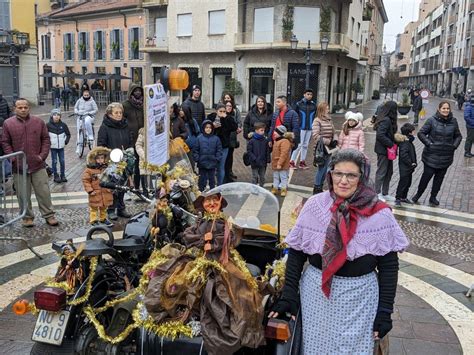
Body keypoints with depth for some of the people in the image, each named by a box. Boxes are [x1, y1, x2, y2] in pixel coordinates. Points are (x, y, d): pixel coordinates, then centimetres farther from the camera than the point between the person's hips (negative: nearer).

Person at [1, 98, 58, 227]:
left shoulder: (39, 122, 4)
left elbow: (46, 139, 7)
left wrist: (42, 155, -4)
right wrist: (13, 158, -7)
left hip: (38, 165, 1)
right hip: (19, 167, -1)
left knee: (44, 192, 4)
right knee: (23, 195, 7)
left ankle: (49, 215, 15)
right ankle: (27, 217, 20)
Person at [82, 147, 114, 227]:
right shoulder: (89, 170, -13)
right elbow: (85, 180, -11)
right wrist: (90, 190, -15)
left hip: (106, 193, 4)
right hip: (95, 194, -4)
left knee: (104, 207, 18)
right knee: (93, 208, 6)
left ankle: (103, 218, 34)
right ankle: (93, 220, 16)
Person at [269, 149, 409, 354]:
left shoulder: (379, 214, -10)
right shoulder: (315, 205, -6)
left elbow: (389, 265, -5)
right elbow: (296, 252, -1)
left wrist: (385, 311, -6)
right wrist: (288, 295, -5)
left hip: (359, 298, -1)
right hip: (315, 293, 2)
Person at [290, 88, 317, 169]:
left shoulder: (313, 105, 7)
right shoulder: (299, 104, -3)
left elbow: (314, 116, 14)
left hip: (310, 128, 4)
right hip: (301, 128, -4)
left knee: (306, 145, 9)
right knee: (299, 144, -7)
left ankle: (302, 162, 18)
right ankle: (292, 162, -1)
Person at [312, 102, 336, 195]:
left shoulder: (329, 120, 10)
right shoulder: (317, 121, -9)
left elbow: (333, 132, 19)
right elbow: (316, 136, -16)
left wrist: (335, 141, -1)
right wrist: (329, 142, -16)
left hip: (329, 149, 7)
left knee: (324, 169, 12)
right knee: (321, 169, -3)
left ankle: (320, 187, 23)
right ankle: (317, 188, 9)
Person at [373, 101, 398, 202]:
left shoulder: (388, 119, 10)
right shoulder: (386, 120, -20)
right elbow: (380, 135, -27)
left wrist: (393, 142, 3)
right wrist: (391, 144, -20)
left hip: (387, 149, 10)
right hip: (383, 150, -10)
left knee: (389, 171, 17)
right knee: (381, 172, 0)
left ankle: (385, 193, 26)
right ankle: (378, 194, 11)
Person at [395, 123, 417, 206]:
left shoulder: (409, 142, 12)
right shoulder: (405, 143, -20)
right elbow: (403, 155, -28)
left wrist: (414, 163, 11)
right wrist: (410, 163, -21)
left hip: (409, 168, 10)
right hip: (404, 168, -10)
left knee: (408, 182, 17)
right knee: (403, 182, -4)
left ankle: (403, 197, 29)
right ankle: (398, 198, 6)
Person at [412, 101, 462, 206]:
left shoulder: (453, 121, 2)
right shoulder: (432, 120, -9)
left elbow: (458, 136, 14)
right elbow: (421, 133, -5)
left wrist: (454, 145, 0)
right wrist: (428, 143, -13)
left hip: (446, 157, 4)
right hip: (431, 156, -3)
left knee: (439, 178, 12)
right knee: (426, 176, 0)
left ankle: (433, 197, 27)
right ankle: (418, 194, 22)